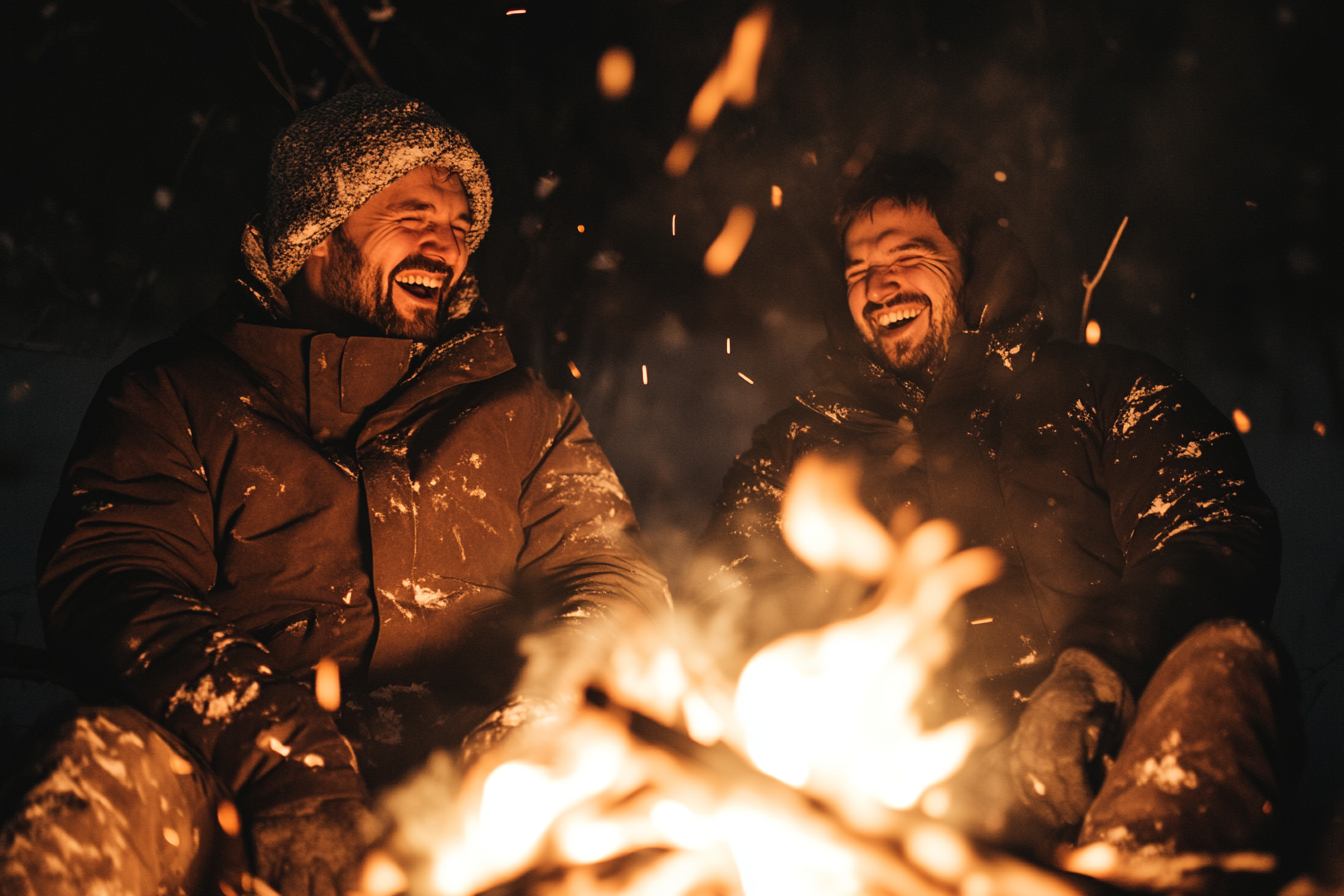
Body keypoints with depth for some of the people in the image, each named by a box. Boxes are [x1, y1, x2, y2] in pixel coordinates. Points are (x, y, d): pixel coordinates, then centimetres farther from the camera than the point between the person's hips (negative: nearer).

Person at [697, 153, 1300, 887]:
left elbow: (1225, 534, 2)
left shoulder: (1100, 388, 19)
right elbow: (723, 616, 14)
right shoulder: (800, 443, 25)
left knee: (1223, 660, -31)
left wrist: (1090, 672, -18)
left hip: (1087, 764, 0)